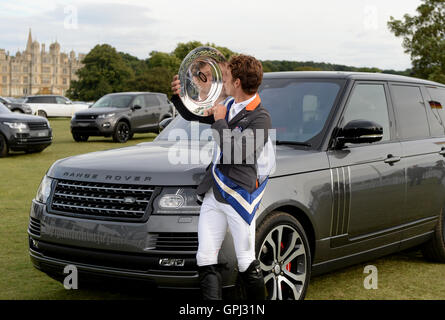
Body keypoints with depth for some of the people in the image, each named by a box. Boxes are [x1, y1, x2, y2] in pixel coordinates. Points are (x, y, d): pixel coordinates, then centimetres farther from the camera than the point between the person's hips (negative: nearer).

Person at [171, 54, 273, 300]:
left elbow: (236, 153, -25)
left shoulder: (260, 118, -13)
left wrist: (220, 121, -15)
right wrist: (179, 96, 12)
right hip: (213, 194, 7)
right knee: (205, 261, 4)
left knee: (247, 264, 2)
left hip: (239, 198, -7)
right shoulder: (228, 105, 11)